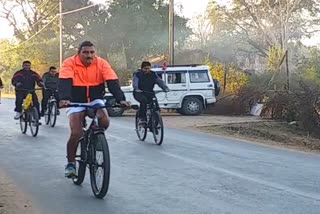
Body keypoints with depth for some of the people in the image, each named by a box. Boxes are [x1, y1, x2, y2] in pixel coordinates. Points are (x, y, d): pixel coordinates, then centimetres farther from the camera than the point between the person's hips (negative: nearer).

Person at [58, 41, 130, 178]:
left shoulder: (102, 63, -10)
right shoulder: (70, 63, -15)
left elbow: (113, 82, -18)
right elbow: (64, 82, -27)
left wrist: (120, 99, -33)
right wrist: (64, 98, -45)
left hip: (95, 100, 2)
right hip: (76, 102, -2)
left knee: (104, 121, -26)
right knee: (76, 133, -14)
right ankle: (70, 163, 7)